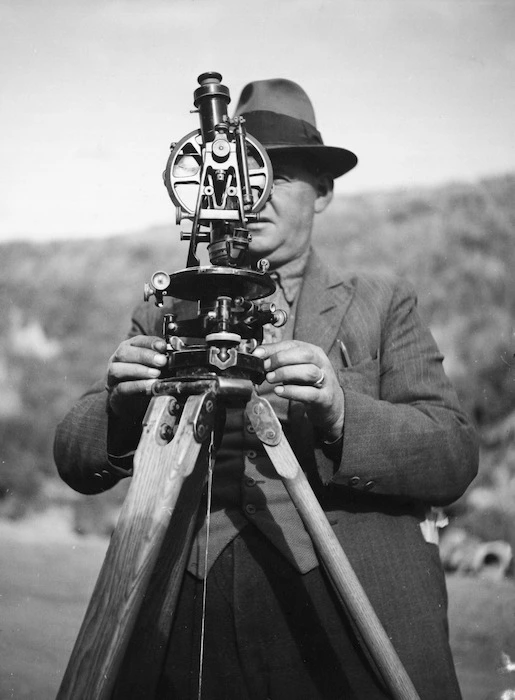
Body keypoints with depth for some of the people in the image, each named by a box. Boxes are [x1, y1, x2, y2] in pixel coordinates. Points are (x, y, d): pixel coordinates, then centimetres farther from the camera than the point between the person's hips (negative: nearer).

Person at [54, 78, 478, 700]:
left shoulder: (382, 305, 8)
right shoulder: (163, 317, 12)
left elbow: (455, 459, -4)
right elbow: (73, 461, 5)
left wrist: (341, 411, -22)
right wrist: (121, 408, -17)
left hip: (350, 614, -1)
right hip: (187, 619, 1)